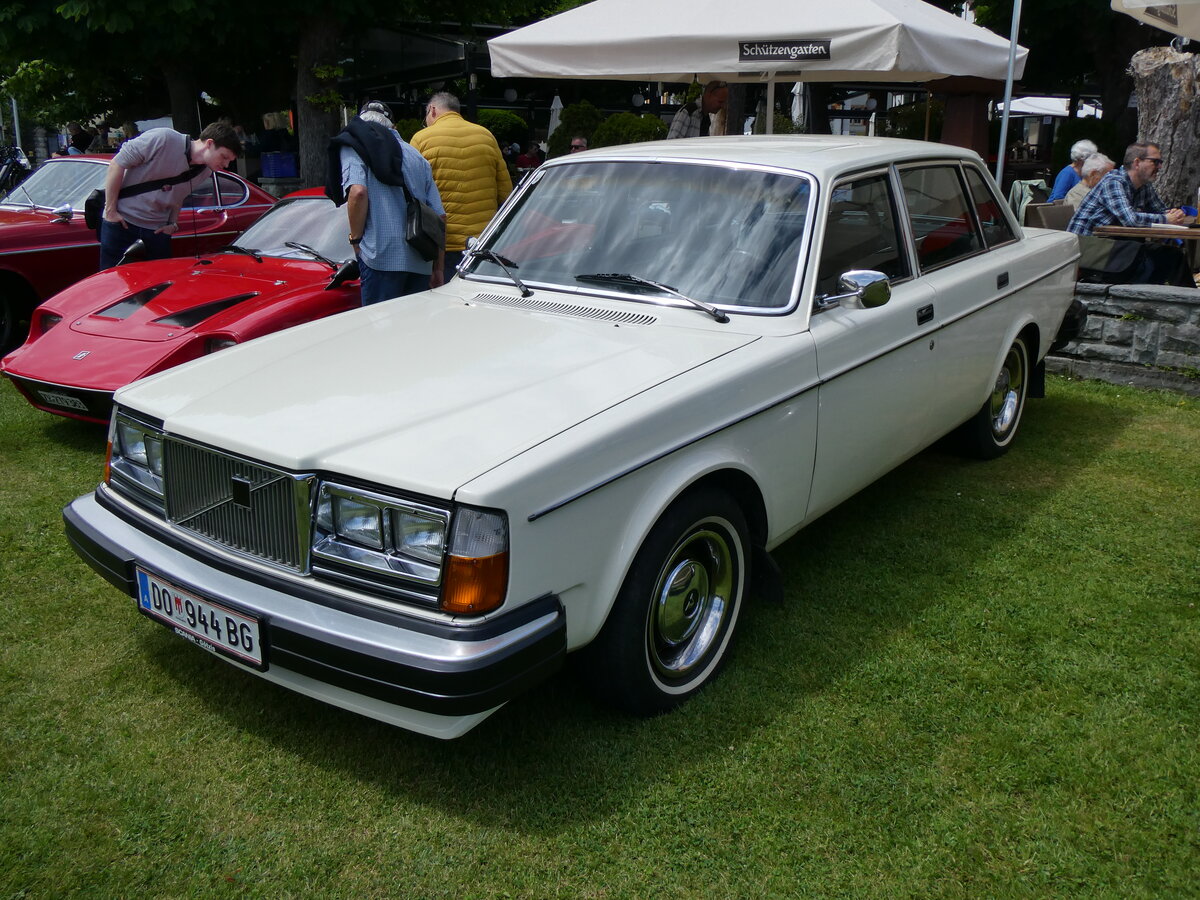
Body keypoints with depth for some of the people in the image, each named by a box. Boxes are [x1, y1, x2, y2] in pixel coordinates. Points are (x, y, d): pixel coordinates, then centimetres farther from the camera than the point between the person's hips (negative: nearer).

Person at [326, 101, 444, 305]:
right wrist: (438, 268, 22)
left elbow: (358, 192, -14)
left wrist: (356, 238, -1)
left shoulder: (352, 145, 7)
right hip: (420, 261, 6)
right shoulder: (415, 156, 23)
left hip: (382, 256, -6)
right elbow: (439, 216, 19)